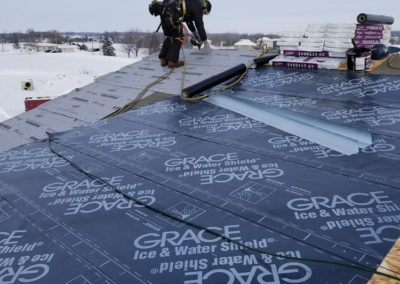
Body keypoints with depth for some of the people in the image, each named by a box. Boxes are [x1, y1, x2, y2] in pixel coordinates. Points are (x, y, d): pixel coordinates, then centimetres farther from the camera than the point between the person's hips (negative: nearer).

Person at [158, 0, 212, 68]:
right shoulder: (198, 7, 3)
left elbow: (189, 20, 42)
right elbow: (200, 25, 2)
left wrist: (196, 35, 48)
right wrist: (205, 42, 11)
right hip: (172, 13, -9)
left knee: (169, 37, 19)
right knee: (178, 38, 3)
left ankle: (163, 60, 19)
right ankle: (172, 61, 2)